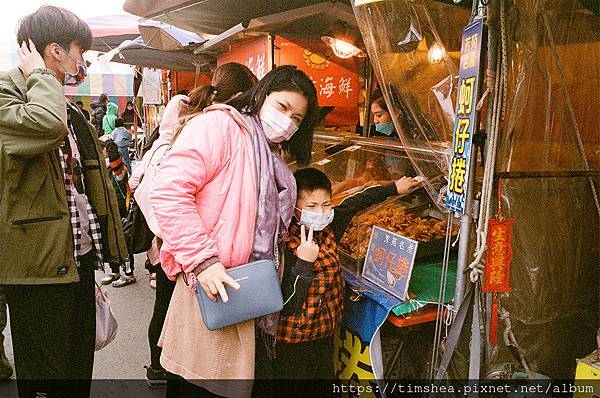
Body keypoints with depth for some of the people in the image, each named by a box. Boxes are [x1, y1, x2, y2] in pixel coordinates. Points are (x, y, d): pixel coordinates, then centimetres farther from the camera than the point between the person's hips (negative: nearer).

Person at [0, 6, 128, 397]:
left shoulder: (69, 109, 17)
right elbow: (44, 125, -34)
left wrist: (100, 247, 20)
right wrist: (39, 76, -15)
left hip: (81, 256, 8)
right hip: (40, 262, -8)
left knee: (81, 366, 18)